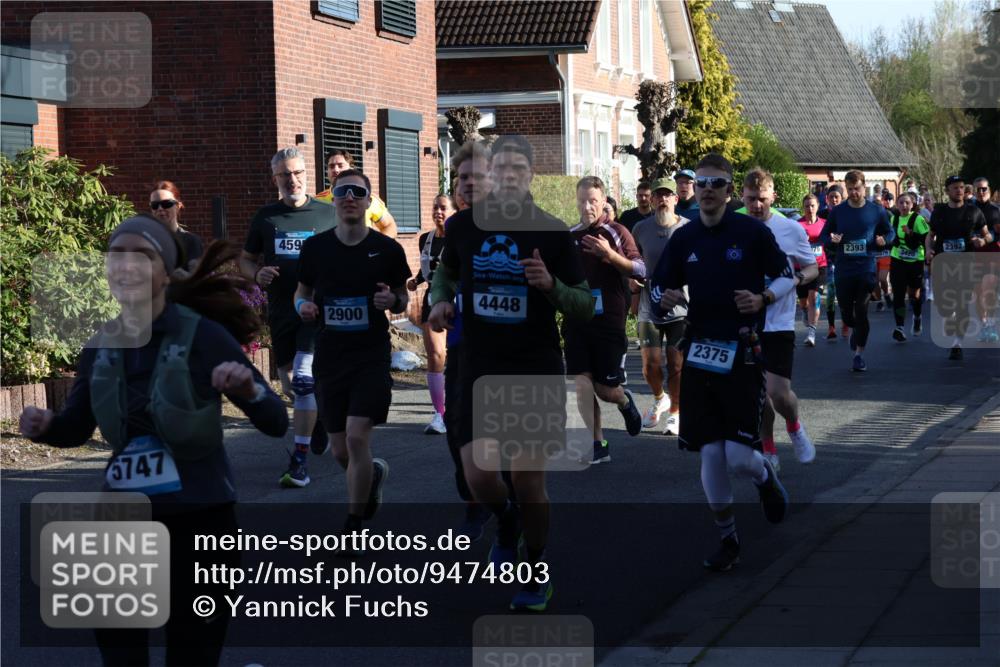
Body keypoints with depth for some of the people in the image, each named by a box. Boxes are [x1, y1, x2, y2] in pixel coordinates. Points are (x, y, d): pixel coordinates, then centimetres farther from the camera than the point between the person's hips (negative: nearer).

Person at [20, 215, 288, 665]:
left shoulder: (203, 336, -13)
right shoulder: (101, 347, 0)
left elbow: (276, 424, -16)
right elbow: (77, 428, 15)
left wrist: (249, 390, -37)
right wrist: (44, 426, -7)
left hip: (199, 520, -4)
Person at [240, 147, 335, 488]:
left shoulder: (328, 214, 1)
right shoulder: (266, 216, 7)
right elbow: (246, 258, 16)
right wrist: (257, 274, -6)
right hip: (281, 312, 4)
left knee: (304, 379, -18)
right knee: (290, 386, 14)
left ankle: (300, 458, -15)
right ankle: (319, 418, 44)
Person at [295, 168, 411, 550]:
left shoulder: (387, 249, -2)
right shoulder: (315, 247, 2)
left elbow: (403, 300, 9)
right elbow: (302, 292, 15)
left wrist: (393, 301, -14)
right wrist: (303, 306, -8)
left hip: (372, 357, -3)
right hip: (329, 358, 3)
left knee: (357, 435, -16)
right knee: (340, 451, 7)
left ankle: (353, 526, -3)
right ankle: (374, 475, 43)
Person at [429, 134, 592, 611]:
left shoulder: (552, 232, -6)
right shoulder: (463, 225, 0)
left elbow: (585, 306, -2)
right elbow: (446, 271, 21)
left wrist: (550, 285, -21)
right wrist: (441, 301, 1)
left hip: (537, 370, -2)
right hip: (480, 370, 2)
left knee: (528, 479, -2)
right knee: (477, 476, -6)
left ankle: (536, 573, 21)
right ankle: (506, 521, 31)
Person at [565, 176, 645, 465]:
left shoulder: (617, 232, -3)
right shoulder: (569, 236, 11)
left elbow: (640, 270, -11)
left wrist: (610, 254, -24)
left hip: (609, 321, -4)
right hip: (576, 320, 4)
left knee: (605, 387, -1)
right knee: (582, 381, -5)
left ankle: (625, 401, 36)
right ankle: (597, 446, 1)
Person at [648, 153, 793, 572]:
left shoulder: (753, 232, -5)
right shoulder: (683, 239, 6)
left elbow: (787, 276, 4)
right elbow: (658, 290, 13)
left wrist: (763, 299, -15)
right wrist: (664, 301, -11)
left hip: (742, 355, -3)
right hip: (699, 354, 3)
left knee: (739, 457, -9)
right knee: (710, 455, 3)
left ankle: (764, 476, 28)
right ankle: (727, 541, 18)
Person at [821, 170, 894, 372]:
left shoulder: (877, 211, 2)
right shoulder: (837, 212, 4)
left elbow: (890, 232, 13)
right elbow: (824, 235, 10)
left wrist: (884, 240, -10)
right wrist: (832, 239, -13)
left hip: (866, 269, -2)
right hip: (843, 270, 2)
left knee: (861, 312, -7)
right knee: (846, 312, 7)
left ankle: (859, 354, 4)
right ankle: (855, 331, 42)